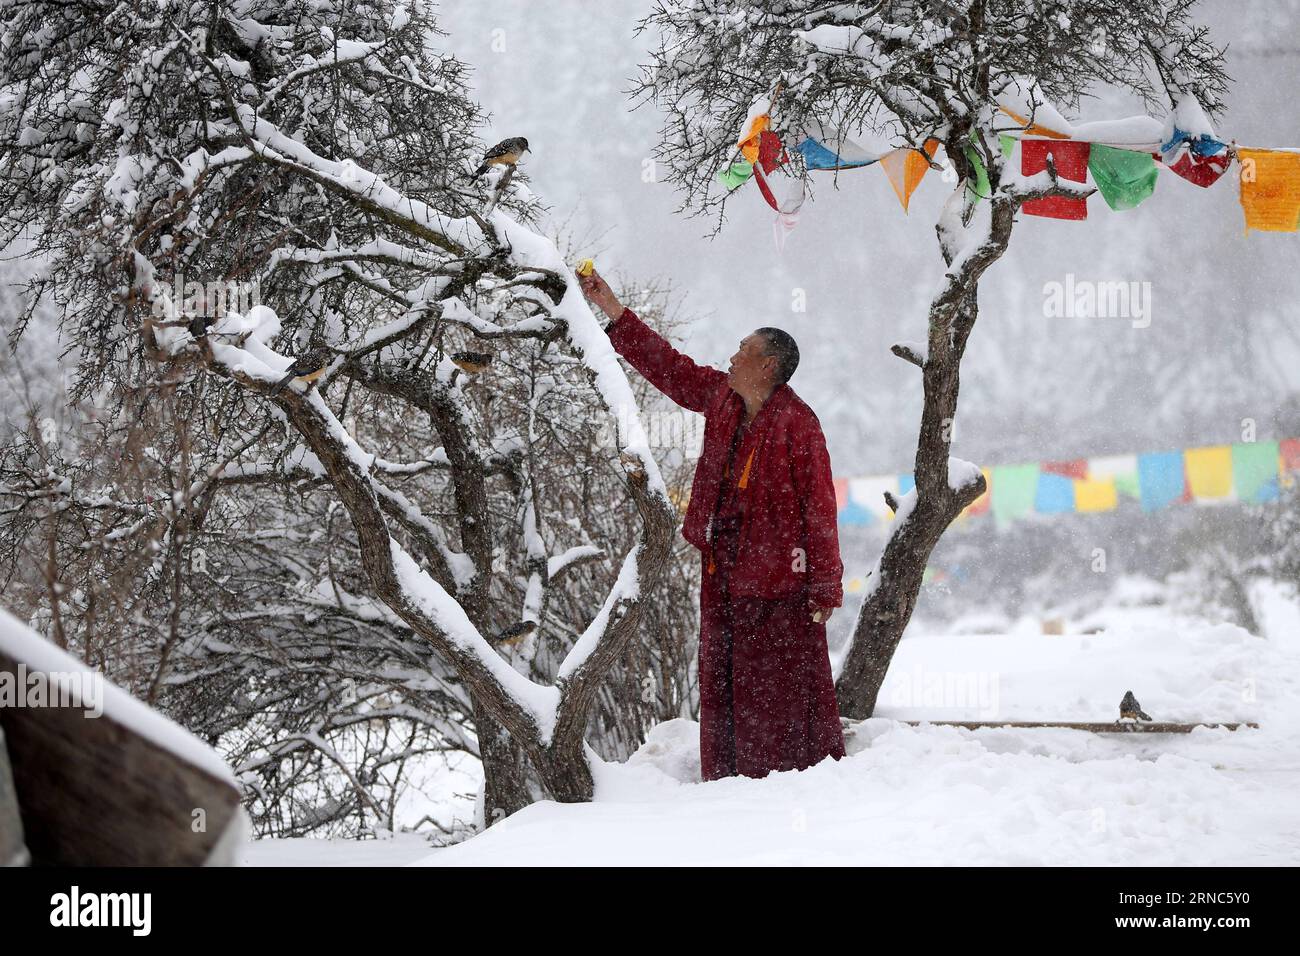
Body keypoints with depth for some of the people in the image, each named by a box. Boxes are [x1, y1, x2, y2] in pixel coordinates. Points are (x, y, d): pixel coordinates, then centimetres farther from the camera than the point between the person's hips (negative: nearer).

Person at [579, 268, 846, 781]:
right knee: (722, 677, 10)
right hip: (723, 566, 8)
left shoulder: (797, 424, -14)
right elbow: (668, 367, 20)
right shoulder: (721, 397, 8)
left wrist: (825, 589, -16)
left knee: (782, 682, -5)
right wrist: (614, 310, 19)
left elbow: (819, 508, -14)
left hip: (778, 571, -8)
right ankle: (728, 779, 17)